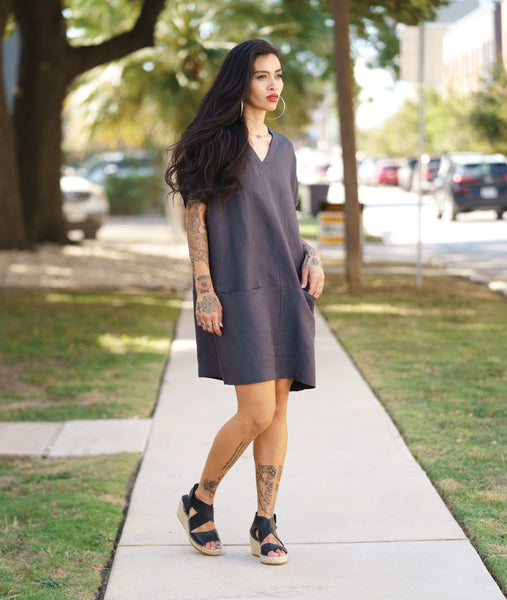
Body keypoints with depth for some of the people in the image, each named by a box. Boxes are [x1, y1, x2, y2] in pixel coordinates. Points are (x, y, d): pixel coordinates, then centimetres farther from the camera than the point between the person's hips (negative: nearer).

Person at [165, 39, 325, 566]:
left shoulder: (283, 149, 16)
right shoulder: (215, 143, -2)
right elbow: (194, 217, -5)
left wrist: (310, 257, 3)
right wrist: (204, 290, -12)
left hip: (285, 290, 6)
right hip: (239, 292, -6)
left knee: (278, 410, 3)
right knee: (257, 413, -11)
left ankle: (265, 523, 11)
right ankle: (198, 502, 11)